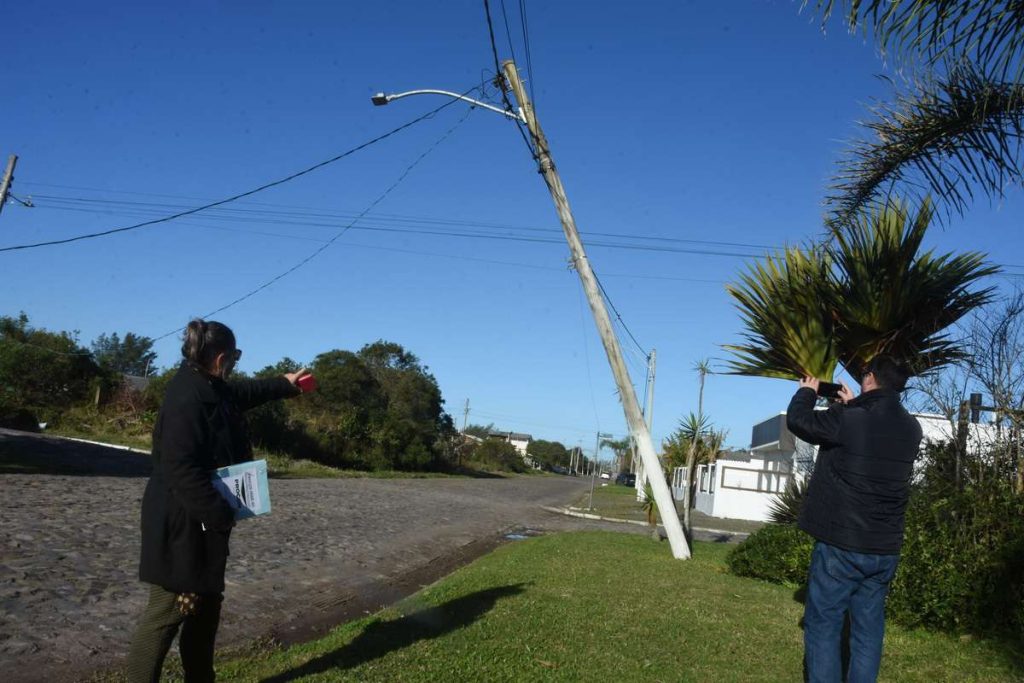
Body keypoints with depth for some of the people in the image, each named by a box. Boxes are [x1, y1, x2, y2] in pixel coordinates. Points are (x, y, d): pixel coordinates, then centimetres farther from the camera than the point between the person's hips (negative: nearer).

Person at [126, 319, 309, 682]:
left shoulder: (209, 389, 9)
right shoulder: (188, 399, -23)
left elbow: (240, 393, 32)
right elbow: (181, 468, -28)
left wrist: (284, 384, 43)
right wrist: (219, 514, -24)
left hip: (202, 525, 11)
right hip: (182, 526, -11)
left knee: (206, 607, 19)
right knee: (170, 610, -3)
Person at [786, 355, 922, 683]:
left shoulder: (847, 418, -15)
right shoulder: (911, 429, 3)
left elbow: (797, 421, -1)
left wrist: (808, 391, 16)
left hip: (841, 545, -6)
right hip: (885, 549, 6)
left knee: (823, 625, 3)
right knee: (868, 628, 13)